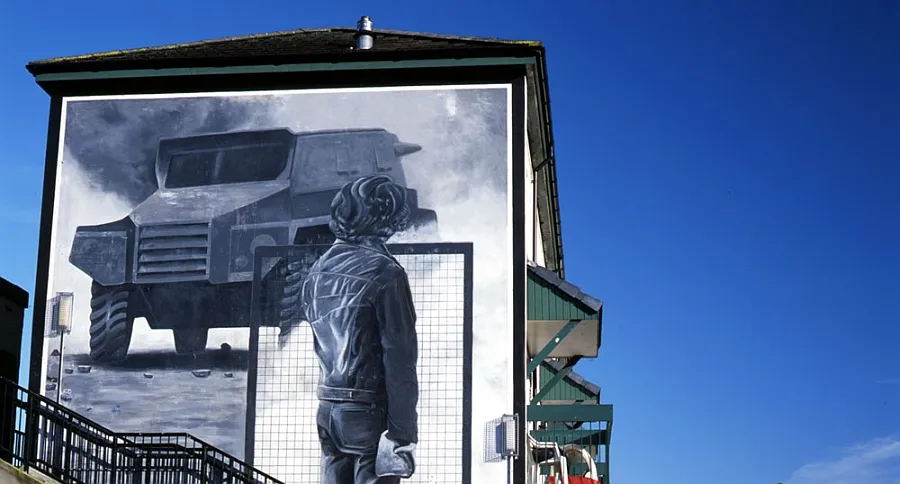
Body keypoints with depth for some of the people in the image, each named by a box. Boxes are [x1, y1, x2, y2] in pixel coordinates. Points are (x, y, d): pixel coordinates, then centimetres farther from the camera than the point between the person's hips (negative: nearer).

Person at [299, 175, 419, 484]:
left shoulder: (319, 270, 10)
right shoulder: (384, 272, -12)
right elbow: (399, 358, -14)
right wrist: (403, 432, -13)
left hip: (328, 410, 7)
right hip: (369, 412, -7)